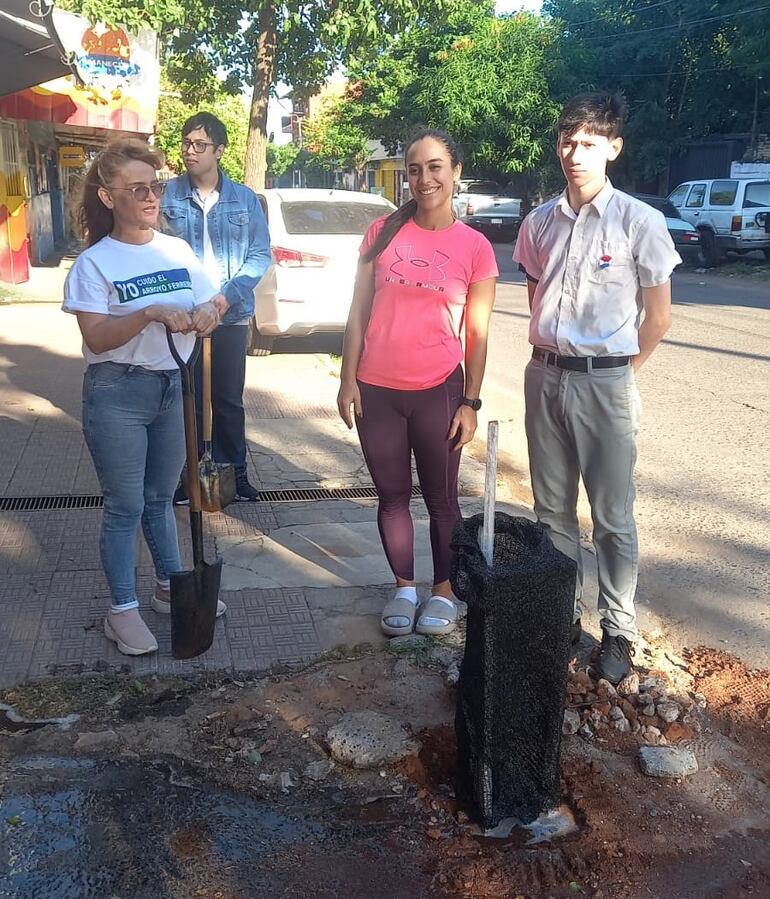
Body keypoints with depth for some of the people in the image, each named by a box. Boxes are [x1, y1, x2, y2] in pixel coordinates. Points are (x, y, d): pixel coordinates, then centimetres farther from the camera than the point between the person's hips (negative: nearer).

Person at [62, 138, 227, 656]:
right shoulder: (93, 263, -10)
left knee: (161, 497, 19)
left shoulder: (179, 250, 4)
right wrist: (152, 313, -31)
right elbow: (96, 338, -18)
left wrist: (208, 313, -15)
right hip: (118, 394, -5)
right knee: (125, 507, 2)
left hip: (174, 387, 5)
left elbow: (214, 302, 9)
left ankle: (170, 587, 34)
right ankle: (123, 610, 15)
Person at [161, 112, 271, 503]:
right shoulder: (167, 194, 0)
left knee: (229, 399, 10)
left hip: (232, 317, 1)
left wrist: (228, 295, -12)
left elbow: (260, 254, 1)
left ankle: (234, 471, 23)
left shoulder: (245, 199, 2)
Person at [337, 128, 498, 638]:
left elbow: (477, 334, 0)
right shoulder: (383, 232, 2)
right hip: (376, 391, 2)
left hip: (438, 392, -2)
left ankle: (444, 592, 27)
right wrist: (348, 380, -1)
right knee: (393, 496, 13)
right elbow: (358, 313, 4)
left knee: (441, 499, 9)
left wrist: (471, 403, -3)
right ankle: (404, 588, 29)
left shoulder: (475, 248, -2)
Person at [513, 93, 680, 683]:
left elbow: (659, 315, -2)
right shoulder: (540, 222, 6)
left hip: (605, 381, -4)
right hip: (546, 375, 5)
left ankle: (618, 631, 15)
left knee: (613, 516, 3)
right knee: (552, 508, 12)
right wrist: (552, 353, 11)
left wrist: (623, 373, 3)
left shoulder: (639, 222, -7)